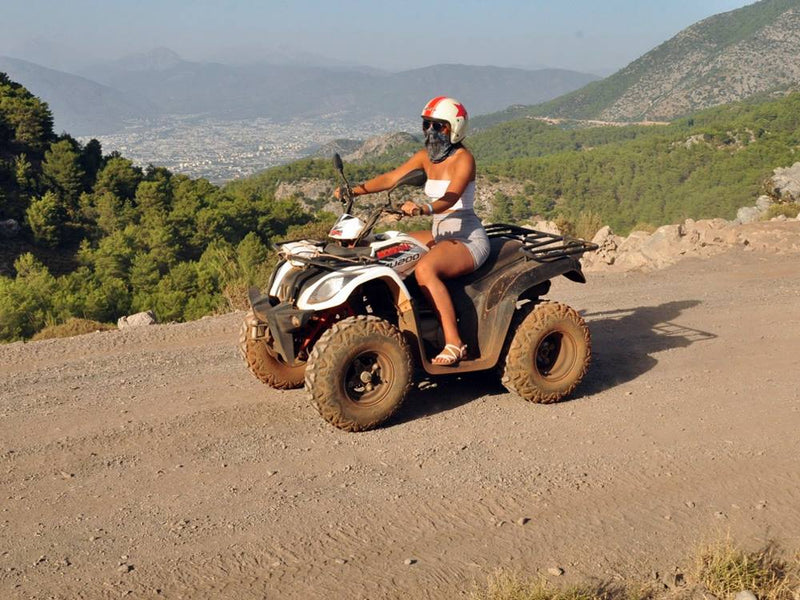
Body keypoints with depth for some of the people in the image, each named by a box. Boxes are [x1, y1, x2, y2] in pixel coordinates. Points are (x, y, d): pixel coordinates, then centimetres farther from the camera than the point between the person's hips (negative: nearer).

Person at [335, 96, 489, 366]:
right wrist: (357, 189, -13)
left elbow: (450, 199, -27)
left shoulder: (463, 158, -12)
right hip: (440, 235, 9)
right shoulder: (425, 157, 11)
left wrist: (423, 208, -47)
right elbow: (390, 178, 2)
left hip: (468, 239, -9)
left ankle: (454, 343, -32)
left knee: (424, 268, -34)